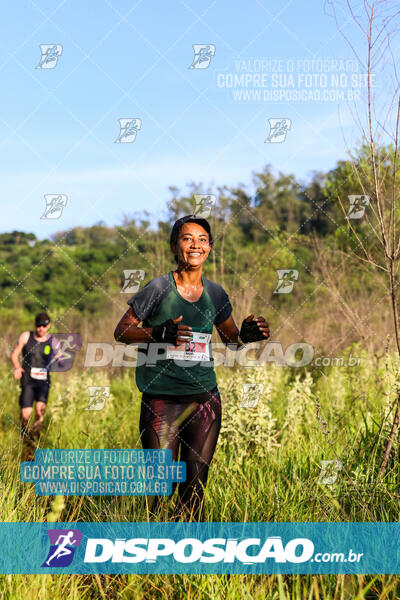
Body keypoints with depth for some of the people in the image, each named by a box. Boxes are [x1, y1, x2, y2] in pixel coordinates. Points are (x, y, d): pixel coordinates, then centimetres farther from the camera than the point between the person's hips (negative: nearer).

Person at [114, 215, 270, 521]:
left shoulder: (215, 293, 8)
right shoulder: (158, 288, -4)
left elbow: (230, 337, 21)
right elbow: (121, 331, -1)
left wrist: (246, 334, -3)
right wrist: (158, 333, -19)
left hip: (205, 398, 4)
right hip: (161, 400, -4)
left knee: (195, 485, 6)